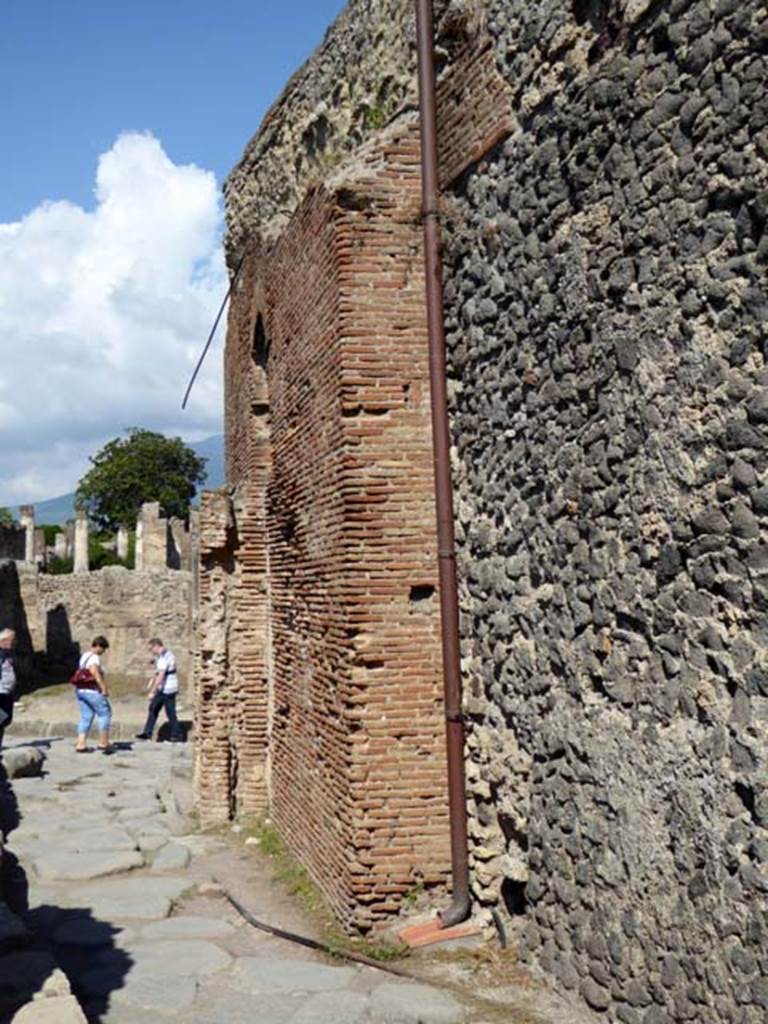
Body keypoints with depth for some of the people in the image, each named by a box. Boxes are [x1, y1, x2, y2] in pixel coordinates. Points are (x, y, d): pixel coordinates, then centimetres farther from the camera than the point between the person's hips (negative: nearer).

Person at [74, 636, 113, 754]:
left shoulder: (85, 656, 17)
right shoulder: (95, 657, -13)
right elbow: (95, 673, -27)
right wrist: (104, 688, -28)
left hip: (81, 690, 9)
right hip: (92, 690, -9)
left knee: (85, 718, 10)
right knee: (105, 714, 1)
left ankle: (80, 745, 5)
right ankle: (103, 743, 4)